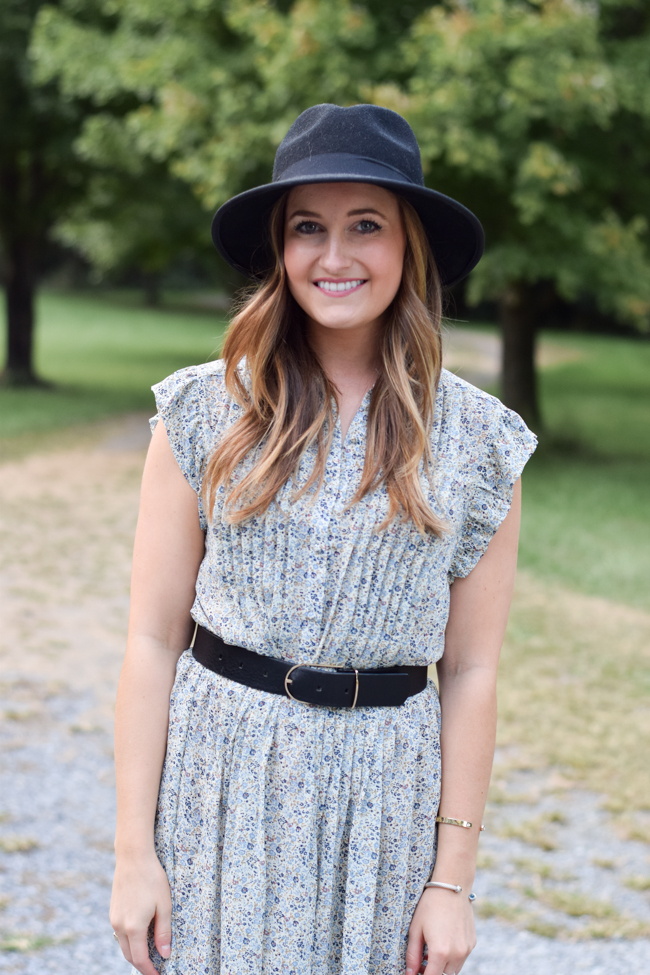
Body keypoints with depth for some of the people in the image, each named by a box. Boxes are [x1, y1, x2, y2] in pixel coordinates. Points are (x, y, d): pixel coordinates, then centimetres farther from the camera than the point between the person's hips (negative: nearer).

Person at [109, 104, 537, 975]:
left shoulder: (478, 440, -1)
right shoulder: (206, 412, -3)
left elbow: (471, 672, 1)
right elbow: (153, 640, -3)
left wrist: (452, 878, 0)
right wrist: (134, 853, -5)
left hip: (385, 798, 1)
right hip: (219, 771, 0)